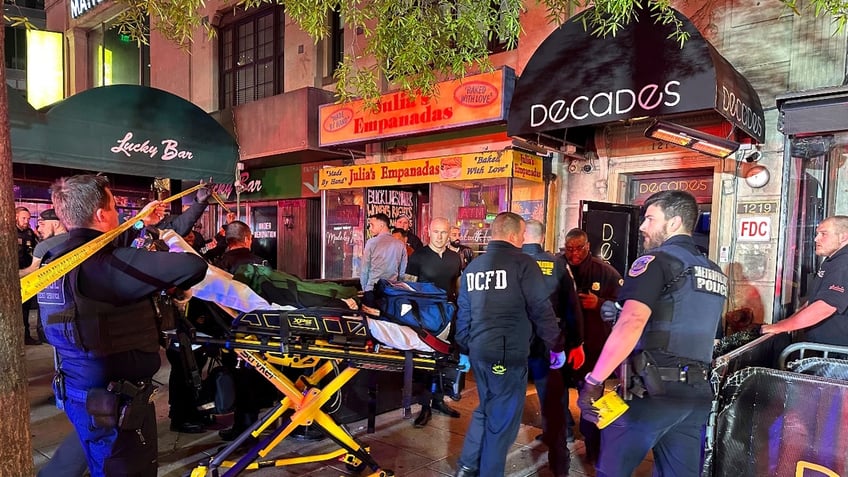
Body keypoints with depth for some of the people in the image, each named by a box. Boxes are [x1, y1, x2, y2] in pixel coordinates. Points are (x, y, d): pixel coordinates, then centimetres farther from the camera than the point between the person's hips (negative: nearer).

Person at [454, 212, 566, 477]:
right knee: (502, 419, 9)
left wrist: (464, 350, 23)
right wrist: (556, 347, 2)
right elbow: (542, 310, -10)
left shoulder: (472, 267, 9)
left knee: (486, 409, 25)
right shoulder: (523, 264, -10)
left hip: (479, 351, 7)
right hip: (509, 353, -7)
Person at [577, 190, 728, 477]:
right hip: (696, 393, 8)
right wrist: (619, 310, 23)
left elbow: (632, 324, -23)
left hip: (651, 389, -8)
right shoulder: (715, 273, 17)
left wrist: (593, 381, -19)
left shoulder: (656, 261, -9)